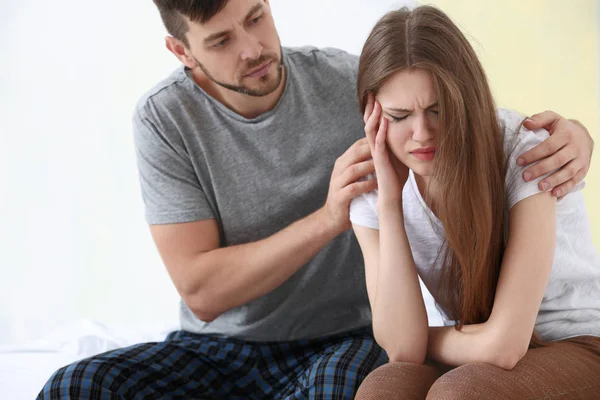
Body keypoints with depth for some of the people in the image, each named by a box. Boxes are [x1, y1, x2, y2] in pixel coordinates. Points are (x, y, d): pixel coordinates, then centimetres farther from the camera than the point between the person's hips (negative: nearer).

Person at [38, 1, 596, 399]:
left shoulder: (349, 81, -8)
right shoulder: (164, 119, -9)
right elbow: (201, 291, -15)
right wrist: (327, 218, -27)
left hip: (342, 339, 0)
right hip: (220, 346, 1)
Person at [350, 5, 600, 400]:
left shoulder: (525, 152, -20)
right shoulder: (371, 190, -6)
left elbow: (503, 344, -22)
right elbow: (403, 349, -18)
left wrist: (424, 337, -4)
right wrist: (388, 202, -21)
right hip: (475, 361, 3)